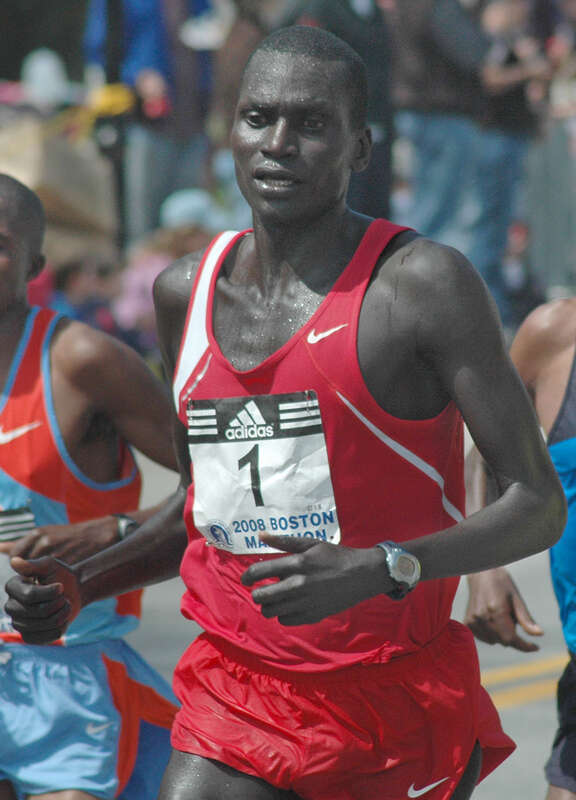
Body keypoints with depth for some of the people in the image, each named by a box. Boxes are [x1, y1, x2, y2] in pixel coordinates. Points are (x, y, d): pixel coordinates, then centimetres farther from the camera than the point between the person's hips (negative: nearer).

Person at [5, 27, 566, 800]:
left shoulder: (422, 285, -10)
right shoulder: (186, 292, 9)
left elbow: (538, 504, -12)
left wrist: (379, 570, -27)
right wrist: (80, 585, 7)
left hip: (396, 693, -4)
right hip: (237, 691, 4)